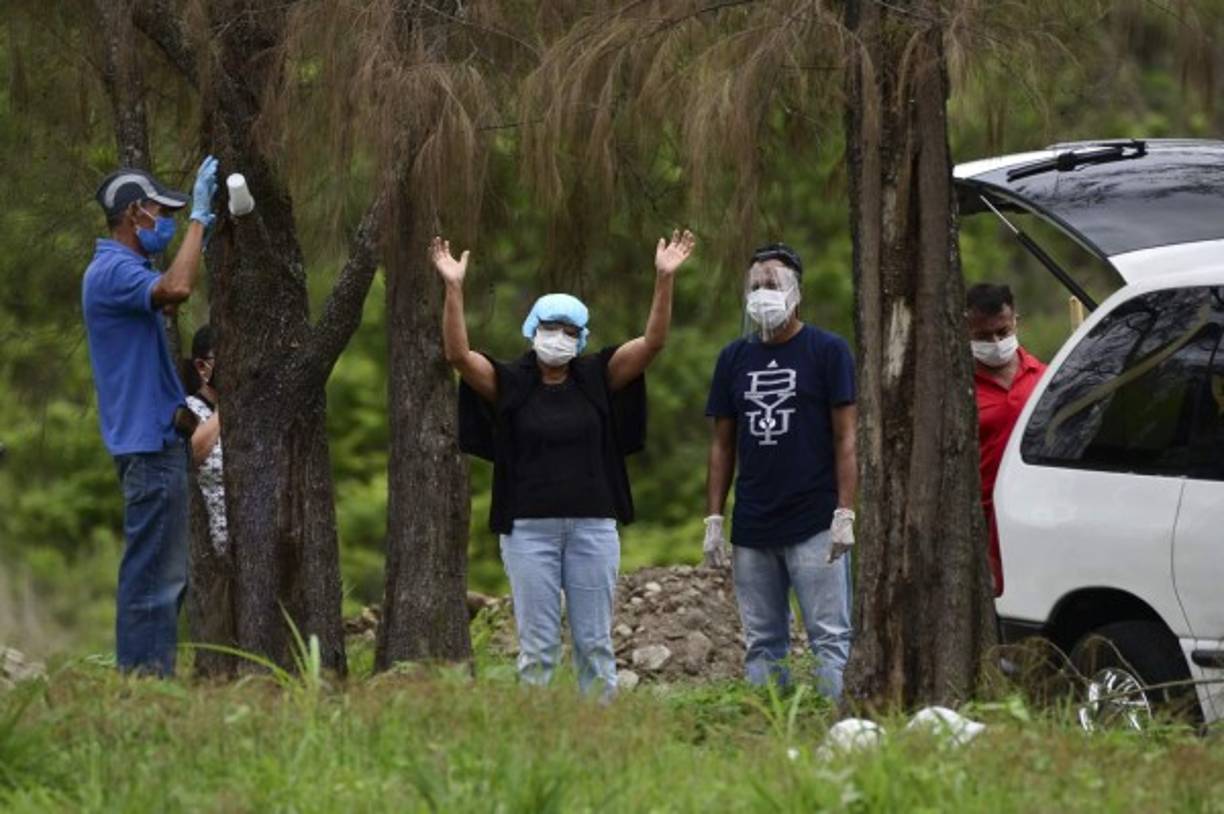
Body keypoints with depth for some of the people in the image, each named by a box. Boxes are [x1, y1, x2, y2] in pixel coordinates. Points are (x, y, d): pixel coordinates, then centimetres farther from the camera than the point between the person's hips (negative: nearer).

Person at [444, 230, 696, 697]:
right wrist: (453, 288, -20)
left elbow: (652, 342, -1)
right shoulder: (508, 384, 2)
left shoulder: (596, 379, 6)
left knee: (595, 643, 5)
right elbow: (458, 354, -11)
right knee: (537, 645, 0)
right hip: (528, 529, -1)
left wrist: (664, 279, -11)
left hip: (593, 524, 1)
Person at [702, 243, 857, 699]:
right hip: (752, 531, 5)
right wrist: (713, 520, 7)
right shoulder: (735, 358, 13)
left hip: (814, 525, -5)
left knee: (830, 639, -7)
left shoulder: (828, 351, 1)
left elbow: (845, 438, -3)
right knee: (762, 644, 7)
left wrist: (845, 513, -11)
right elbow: (723, 444, 15)